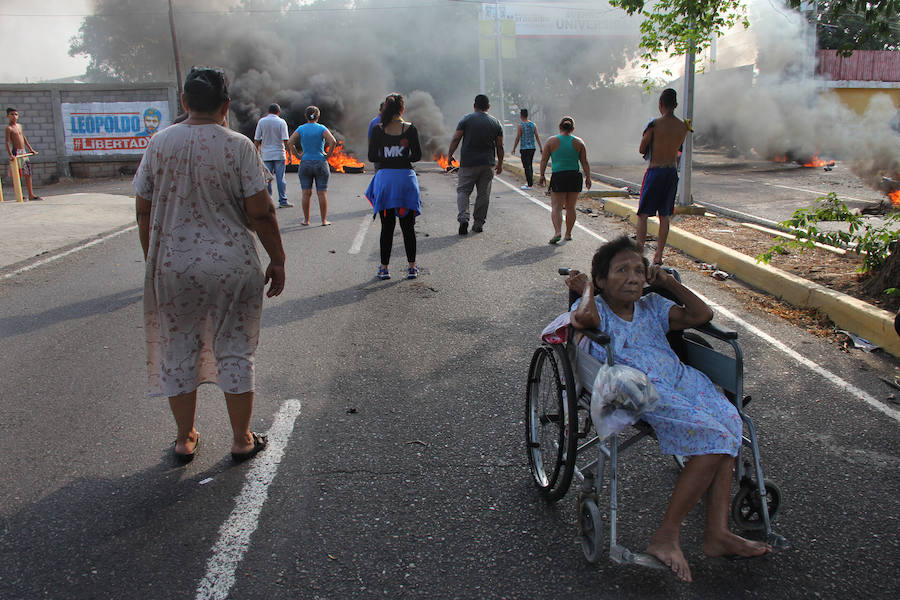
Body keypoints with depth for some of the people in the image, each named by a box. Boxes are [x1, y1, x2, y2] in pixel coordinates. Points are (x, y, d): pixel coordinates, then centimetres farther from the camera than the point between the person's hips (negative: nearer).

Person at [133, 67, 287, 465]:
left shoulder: (159, 143, 1)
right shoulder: (237, 146, -9)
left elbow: (144, 211, 5)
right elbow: (261, 213, -11)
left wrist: (152, 260, 17)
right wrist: (277, 261, 0)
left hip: (173, 266, 3)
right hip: (232, 265, -2)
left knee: (178, 353, 14)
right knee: (234, 352, 9)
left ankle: (184, 440, 27)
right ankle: (242, 440, 20)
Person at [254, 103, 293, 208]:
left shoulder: (261, 121, 3)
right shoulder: (281, 122, -4)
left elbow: (256, 140, 2)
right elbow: (286, 140, -10)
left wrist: (256, 152, 11)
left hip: (266, 155, 2)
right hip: (279, 154, -2)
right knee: (280, 178, 1)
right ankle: (283, 201, 1)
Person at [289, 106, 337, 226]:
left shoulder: (301, 129, 1)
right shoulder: (322, 128, -3)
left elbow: (290, 143, -8)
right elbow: (333, 141, -16)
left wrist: (298, 155, -1)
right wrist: (328, 155, -6)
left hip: (305, 163, 1)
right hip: (320, 163, -1)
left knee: (306, 193, 7)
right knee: (322, 193, 3)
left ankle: (306, 220, 11)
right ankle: (324, 220, 5)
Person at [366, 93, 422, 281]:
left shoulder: (377, 129, -2)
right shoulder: (410, 128, -3)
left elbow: (372, 157, -2)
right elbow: (417, 155, -2)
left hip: (384, 177, 1)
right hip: (406, 177, 0)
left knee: (387, 226, 8)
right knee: (408, 226, 9)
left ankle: (384, 268, 10)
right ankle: (412, 267, 12)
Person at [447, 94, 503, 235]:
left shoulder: (466, 119, 1)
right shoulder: (496, 123, 7)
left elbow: (455, 139, -4)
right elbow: (500, 146, 8)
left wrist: (449, 155, 5)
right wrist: (500, 164, 17)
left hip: (468, 163, -2)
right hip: (488, 165, 2)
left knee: (463, 190, 4)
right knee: (483, 194, 8)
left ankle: (463, 217, -17)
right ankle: (478, 224, 11)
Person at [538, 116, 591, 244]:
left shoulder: (551, 141, 0)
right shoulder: (578, 142, 4)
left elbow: (543, 160, 1)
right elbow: (585, 163, 3)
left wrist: (542, 176, 10)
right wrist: (588, 178, 9)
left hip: (558, 177, -2)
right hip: (575, 177, 2)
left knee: (556, 207, -1)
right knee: (570, 207, 13)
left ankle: (557, 231, -21)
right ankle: (568, 234, 21)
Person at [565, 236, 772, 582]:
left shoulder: (651, 307, 24)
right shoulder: (597, 309, 3)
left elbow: (701, 315, 21)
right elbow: (582, 317, -24)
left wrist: (668, 282, 20)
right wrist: (586, 289, -3)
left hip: (680, 379, 8)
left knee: (728, 422, -18)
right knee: (713, 437, -22)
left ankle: (717, 533, -12)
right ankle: (666, 536, -15)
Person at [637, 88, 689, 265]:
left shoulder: (654, 124, -11)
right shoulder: (683, 127, 3)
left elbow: (641, 150, -5)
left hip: (655, 171, -5)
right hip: (672, 172, 5)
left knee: (643, 214, 3)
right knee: (665, 216, 11)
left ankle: (639, 251, -3)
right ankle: (658, 255, 13)